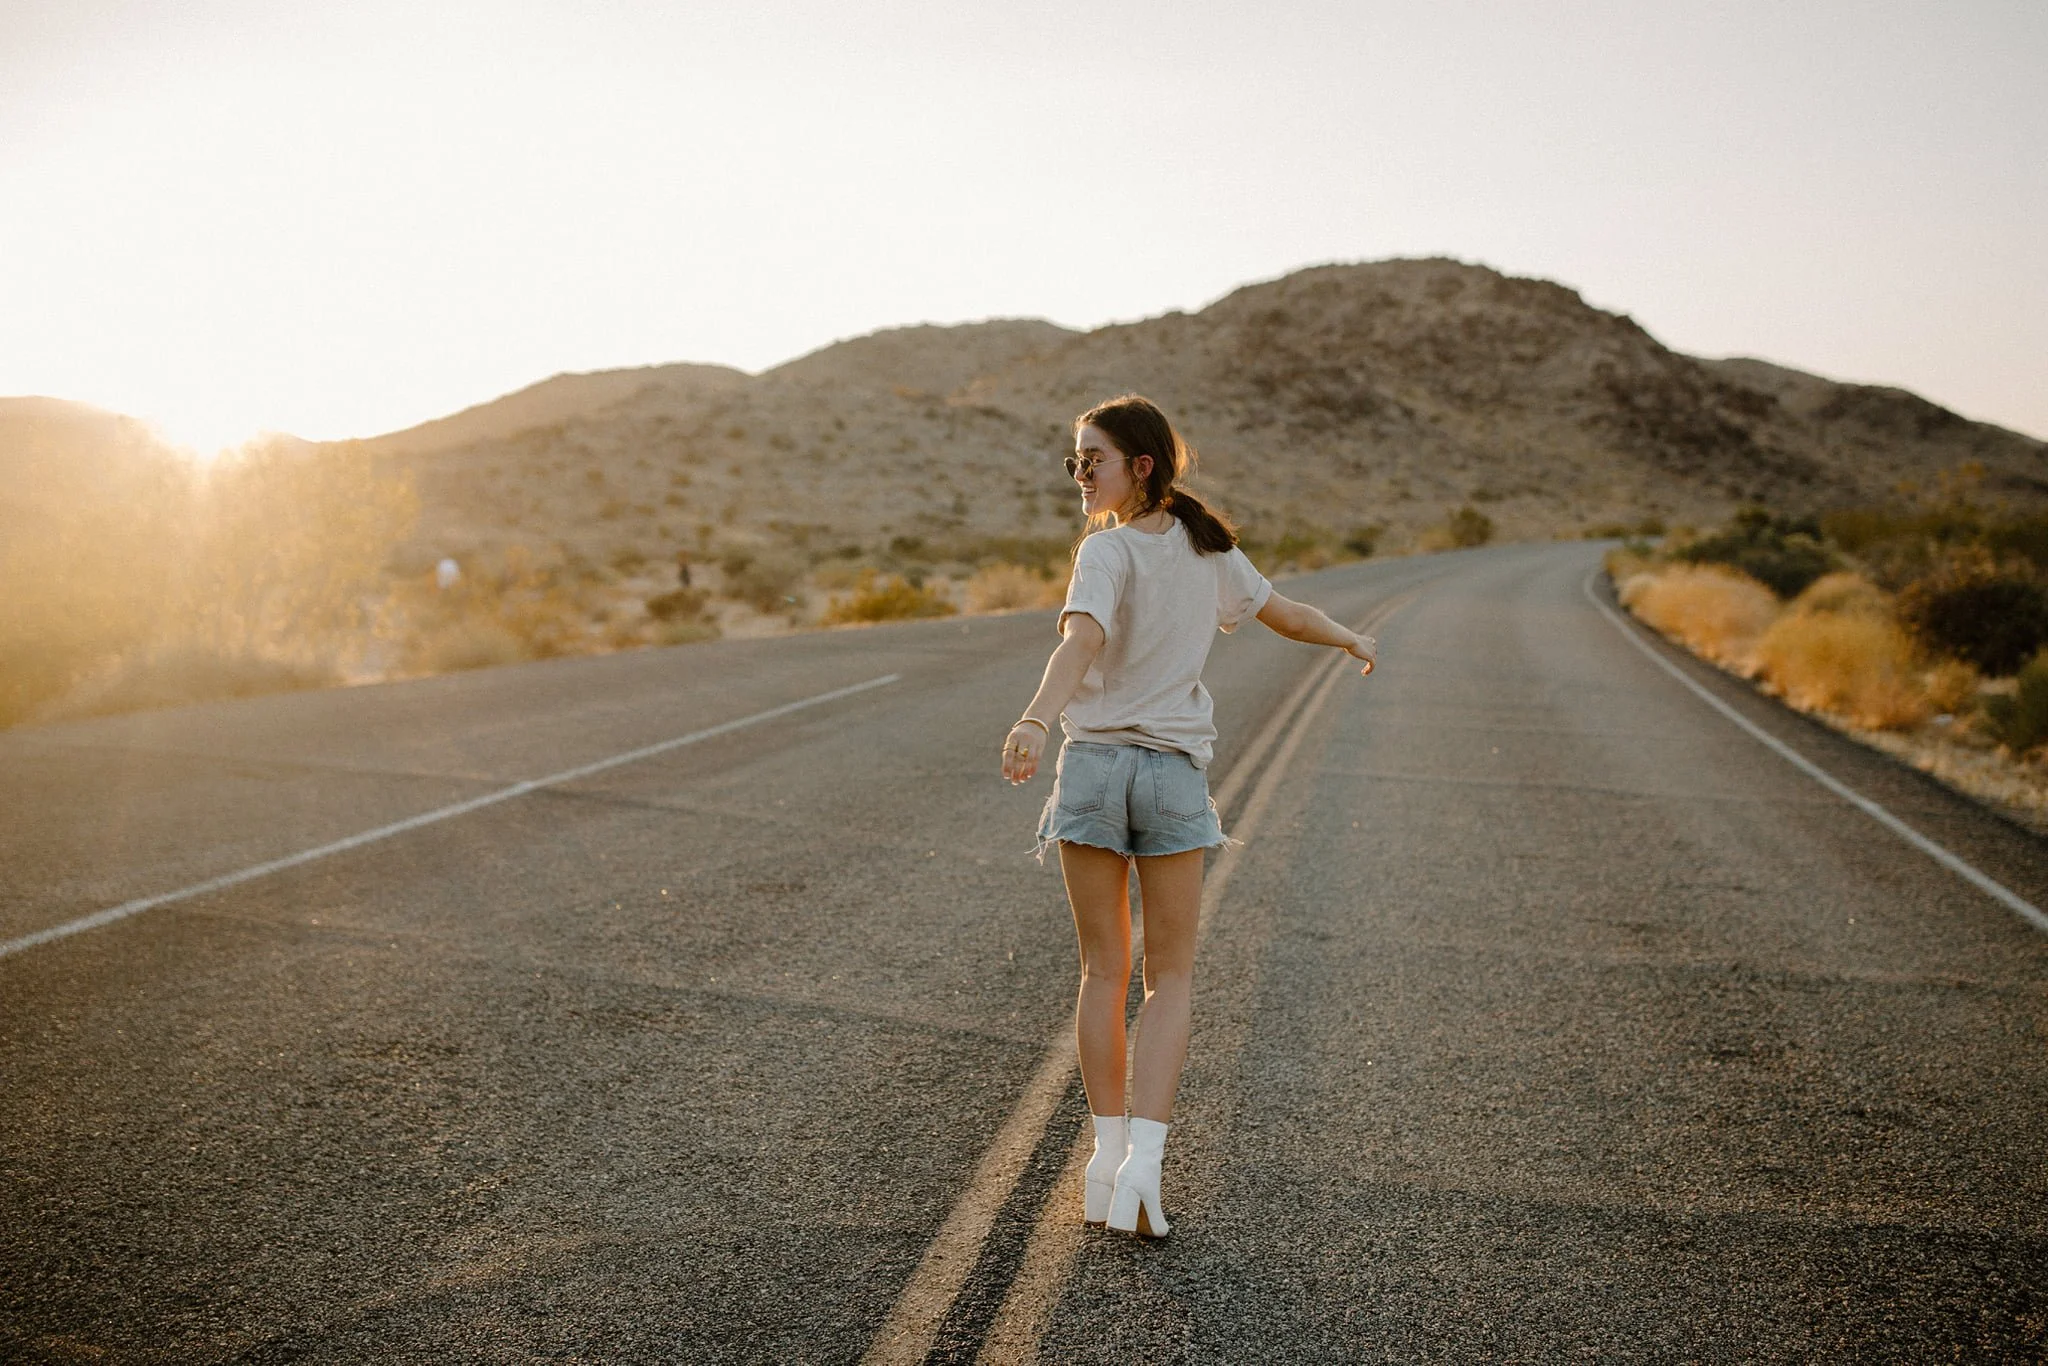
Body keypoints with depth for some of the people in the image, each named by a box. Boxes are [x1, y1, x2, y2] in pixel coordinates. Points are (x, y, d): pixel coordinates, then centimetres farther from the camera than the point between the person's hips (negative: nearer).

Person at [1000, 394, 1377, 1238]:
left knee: (1104, 971, 11)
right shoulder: (1209, 550, 6)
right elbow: (1287, 615, 20)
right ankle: (1143, 1159, -1)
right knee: (1170, 977, 11)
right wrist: (1354, 641, 39)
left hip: (1094, 765, -2)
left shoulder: (1109, 550, -9)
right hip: (1173, 772, 3)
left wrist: (1037, 720, -44)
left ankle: (1108, 1155, 16)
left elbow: (1081, 641, -29)